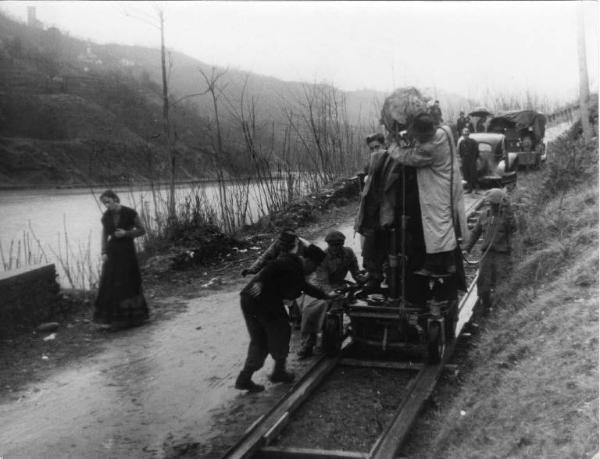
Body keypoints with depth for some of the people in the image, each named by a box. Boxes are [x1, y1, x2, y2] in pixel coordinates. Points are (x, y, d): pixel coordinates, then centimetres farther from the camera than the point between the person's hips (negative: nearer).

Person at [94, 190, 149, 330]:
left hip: (127, 251, -3)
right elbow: (104, 235, 11)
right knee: (109, 283, -3)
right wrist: (104, 253, -2)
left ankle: (132, 316, 19)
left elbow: (142, 230, -2)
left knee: (129, 283, 3)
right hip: (112, 251, 3)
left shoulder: (130, 213, -10)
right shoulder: (106, 216, 1)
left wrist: (126, 233, -16)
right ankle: (109, 317, 2)